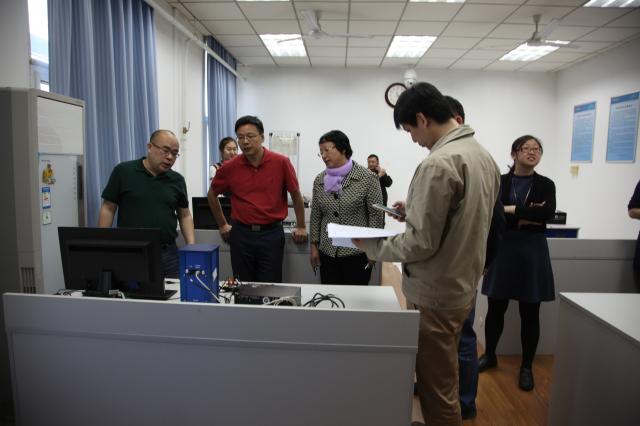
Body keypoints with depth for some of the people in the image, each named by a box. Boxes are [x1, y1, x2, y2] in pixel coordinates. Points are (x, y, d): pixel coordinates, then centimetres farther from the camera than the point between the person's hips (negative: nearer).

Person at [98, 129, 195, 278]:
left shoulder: (177, 180, 7)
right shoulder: (123, 171, -1)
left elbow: (185, 215, 11)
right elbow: (108, 208, 1)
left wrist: (192, 247, -1)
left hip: (168, 254, 3)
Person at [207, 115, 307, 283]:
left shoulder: (281, 162, -9)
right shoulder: (230, 167, -4)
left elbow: (296, 194, 3)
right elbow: (212, 194, 13)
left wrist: (301, 227, 8)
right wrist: (222, 225, 15)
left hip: (271, 233, -2)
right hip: (241, 233, 2)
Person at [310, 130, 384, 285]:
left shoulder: (367, 178, -8)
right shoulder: (319, 180, 4)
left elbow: (376, 215, -6)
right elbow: (315, 216, 10)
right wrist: (314, 245, 8)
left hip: (358, 254, -3)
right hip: (327, 254, 4)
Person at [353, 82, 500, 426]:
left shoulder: (438, 163, -23)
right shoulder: (483, 155, 7)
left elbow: (421, 243, -23)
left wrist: (371, 246, -10)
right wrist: (414, 210, 13)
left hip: (436, 295, -10)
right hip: (462, 286, 10)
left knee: (436, 391, 7)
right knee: (443, 382, 25)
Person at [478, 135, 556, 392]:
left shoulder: (546, 184, 4)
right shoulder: (499, 182, 2)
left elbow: (548, 212, -15)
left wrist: (512, 210, -15)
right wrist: (527, 217, -16)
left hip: (533, 251, 0)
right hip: (502, 249, 0)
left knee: (530, 313, 6)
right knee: (496, 308, 9)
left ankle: (526, 367, 21)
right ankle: (489, 355, 28)